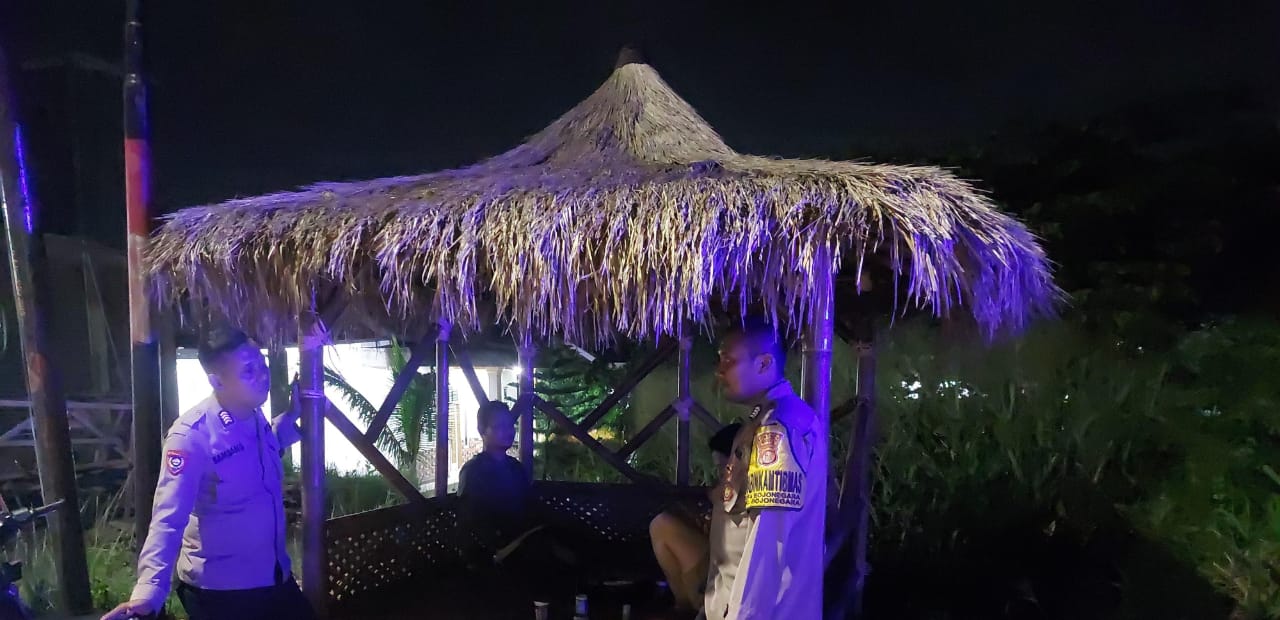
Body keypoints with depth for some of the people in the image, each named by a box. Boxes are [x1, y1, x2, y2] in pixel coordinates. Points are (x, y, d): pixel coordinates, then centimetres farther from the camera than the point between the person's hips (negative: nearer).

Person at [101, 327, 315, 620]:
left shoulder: (255, 417, 0)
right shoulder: (192, 435, -22)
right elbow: (168, 519, -28)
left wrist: (292, 415, 11)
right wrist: (149, 591, -39)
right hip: (219, 589, -7)